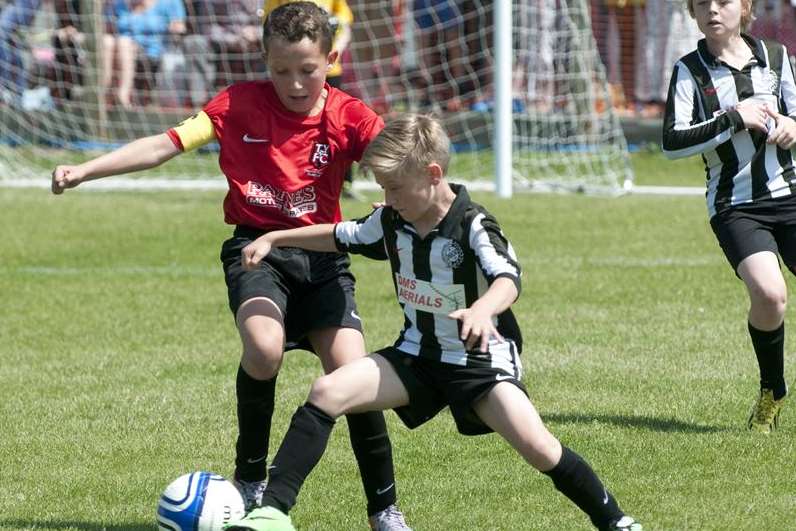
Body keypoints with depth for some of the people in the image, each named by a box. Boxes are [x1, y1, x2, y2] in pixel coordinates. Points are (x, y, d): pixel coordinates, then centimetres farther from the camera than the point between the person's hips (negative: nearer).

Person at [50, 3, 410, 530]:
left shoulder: (348, 116, -3)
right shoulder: (240, 104, -2)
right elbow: (166, 144, -4)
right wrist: (85, 170, -12)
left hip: (321, 254, 1)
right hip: (256, 247, -1)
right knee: (264, 348, -30)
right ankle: (251, 477, -6)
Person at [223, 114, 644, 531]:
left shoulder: (474, 226, -19)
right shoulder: (391, 222, -1)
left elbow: (508, 279, -37)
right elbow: (341, 236, 19)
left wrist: (482, 309, -59)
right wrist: (273, 239, 16)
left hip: (481, 359, -5)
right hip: (418, 355, 5)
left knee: (536, 446, -22)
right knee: (326, 393, -14)